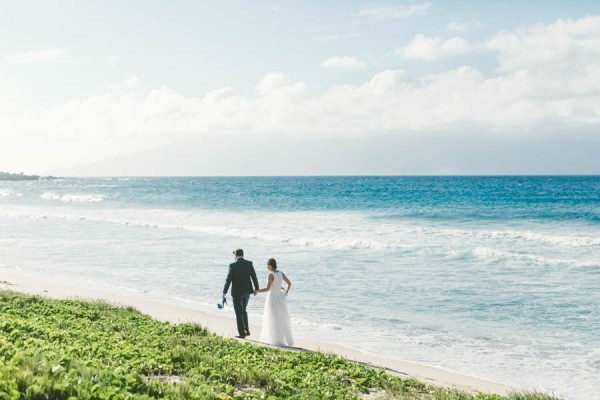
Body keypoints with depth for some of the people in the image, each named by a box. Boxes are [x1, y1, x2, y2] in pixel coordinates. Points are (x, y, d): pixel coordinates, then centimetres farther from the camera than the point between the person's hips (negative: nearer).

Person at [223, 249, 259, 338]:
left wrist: (224, 292, -4)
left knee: (239, 313, 6)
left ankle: (242, 333, 8)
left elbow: (228, 279, -13)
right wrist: (256, 288, 8)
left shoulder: (233, 265, -13)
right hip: (247, 291, 5)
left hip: (237, 292, -4)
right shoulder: (249, 263, -3)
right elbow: (254, 277, -2)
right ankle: (247, 329, 13)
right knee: (243, 310, 23)